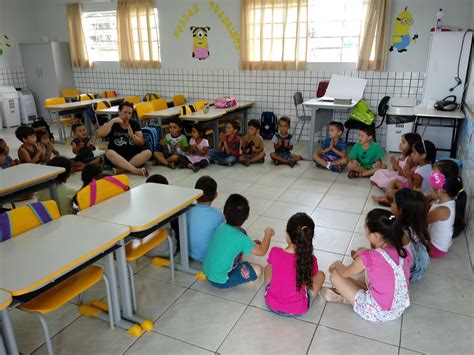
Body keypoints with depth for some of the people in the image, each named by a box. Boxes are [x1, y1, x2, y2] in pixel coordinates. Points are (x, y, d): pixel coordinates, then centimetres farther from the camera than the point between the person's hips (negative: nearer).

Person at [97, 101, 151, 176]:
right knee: (109, 152, -32)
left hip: (134, 157, 1)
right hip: (117, 158, -1)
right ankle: (136, 170, -43)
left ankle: (119, 170, -33)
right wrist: (113, 121, -13)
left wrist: (132, 136, -17)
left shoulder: (135, 124, 10)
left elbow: (141, 144, 1)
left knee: (148, 152, -26)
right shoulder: (112, 124, 7)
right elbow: (100, 134, -11)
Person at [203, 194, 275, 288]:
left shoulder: (221, 227, -6)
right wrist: (268, 233, -1)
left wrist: (251, 243, 12)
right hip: (220, 281, -7)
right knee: (258, 270, -12)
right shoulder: (240, 238, -27)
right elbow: (262, 251, -15)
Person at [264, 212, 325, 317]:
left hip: (272, 305, 1)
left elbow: (268, 280, -3)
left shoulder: (275, 252, -21)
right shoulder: (311, 260, -22)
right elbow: (312, 291, -6)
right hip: (297, 310, -1)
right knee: (320, 274, 19)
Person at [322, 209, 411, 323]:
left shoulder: (368, 258, -26)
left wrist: (337, 264, 15)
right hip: (399, 310, 7)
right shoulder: (403, 253, -9)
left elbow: (344, 273, -6)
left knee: (336, 276, 0)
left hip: (376, 312, -6)